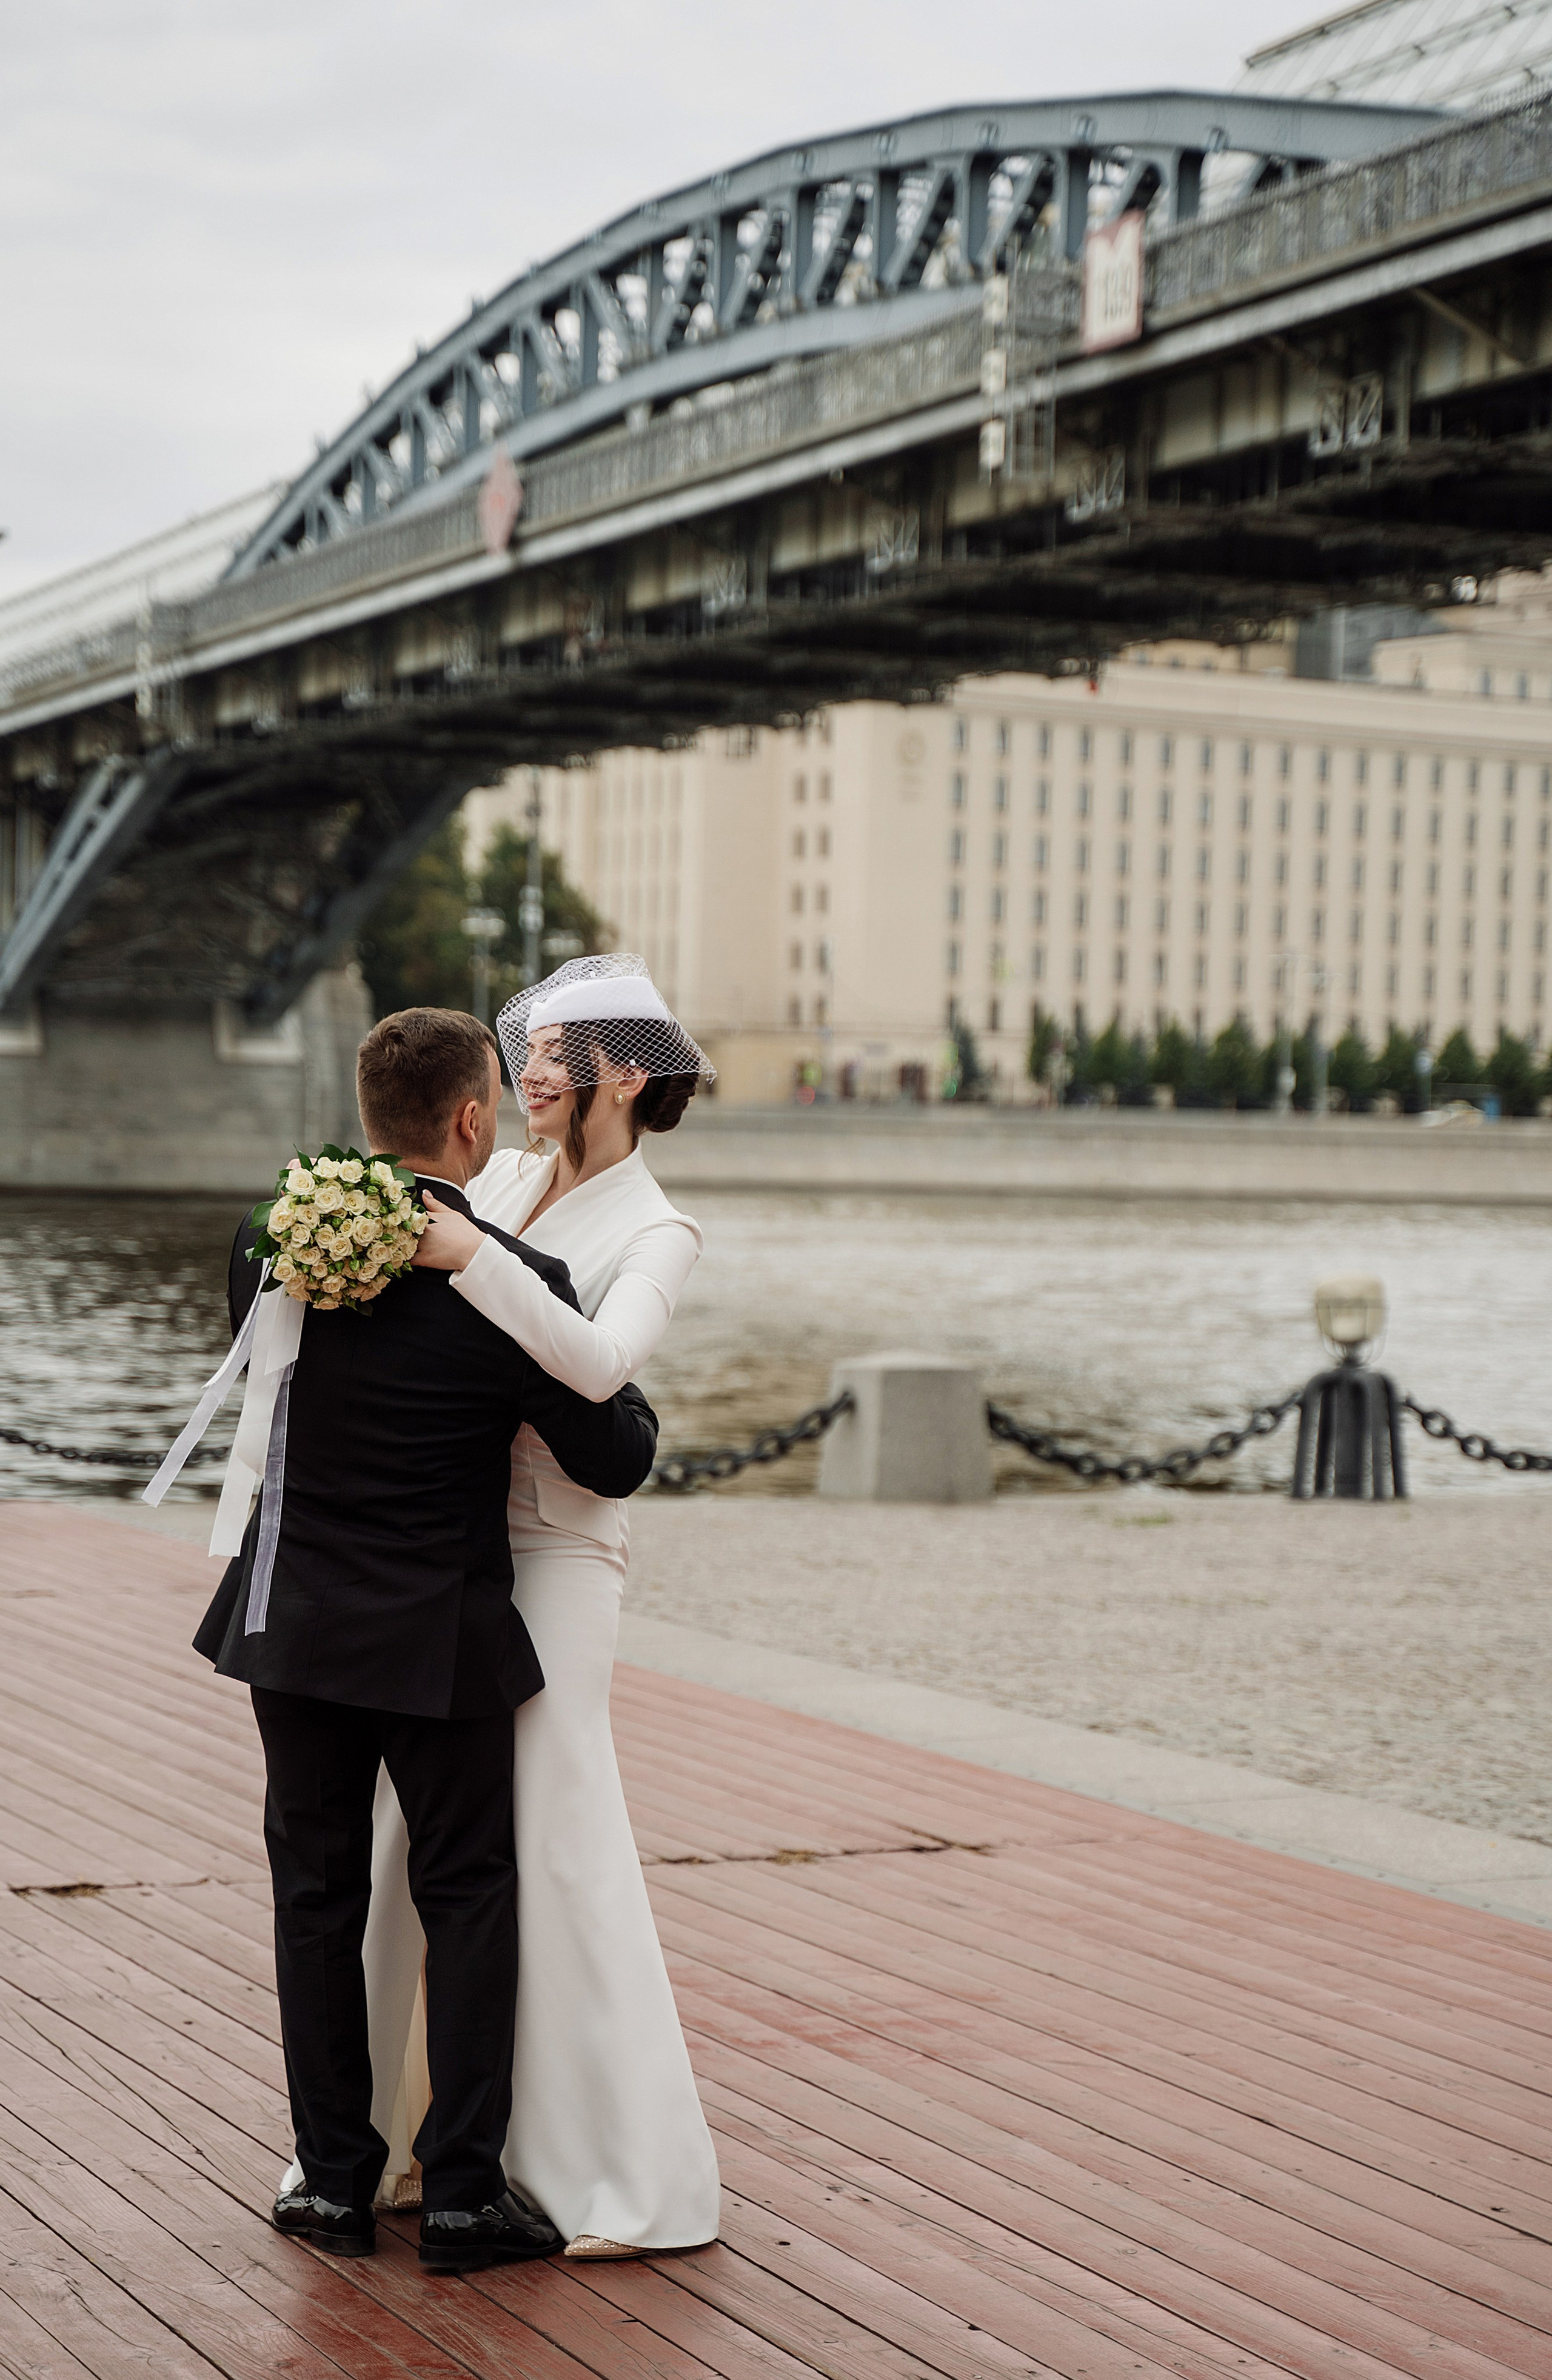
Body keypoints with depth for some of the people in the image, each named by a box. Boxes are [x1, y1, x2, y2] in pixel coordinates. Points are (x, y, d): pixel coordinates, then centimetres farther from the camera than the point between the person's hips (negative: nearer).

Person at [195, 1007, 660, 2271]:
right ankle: (463, 2187, 10)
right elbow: (613, 1462, -10)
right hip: (443, 1640, -3)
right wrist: (630, 1390, 11)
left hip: (297, 1628, 3)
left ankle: (336, 2178, 19)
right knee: (468, 1897, 10)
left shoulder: (279, 1241, -6)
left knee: (318, 1896, 13)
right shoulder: (521, 1284, -17)